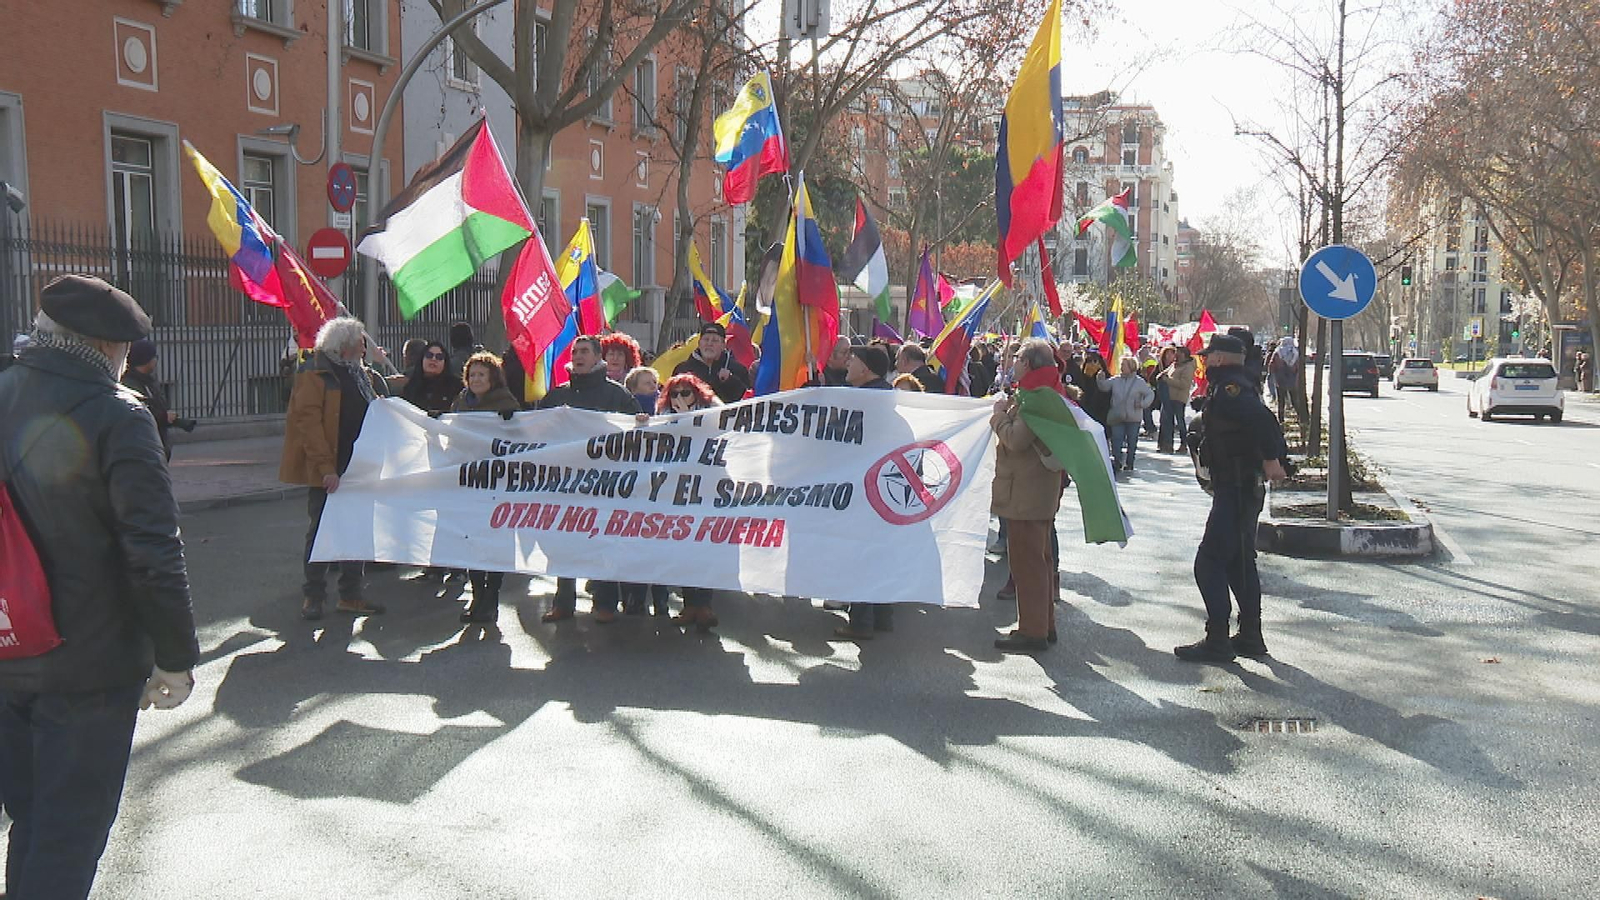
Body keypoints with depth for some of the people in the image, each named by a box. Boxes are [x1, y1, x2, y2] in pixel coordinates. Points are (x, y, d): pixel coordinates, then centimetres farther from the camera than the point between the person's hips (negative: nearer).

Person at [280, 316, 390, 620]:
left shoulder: (364, 376, 15)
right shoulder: (316, 375, -8)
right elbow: (308, 421, -15)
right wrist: (326, 466, -23)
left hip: (359, 467, 7)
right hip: (327, 471, -7)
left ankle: (351, 595, 17)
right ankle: (312, 596, 12)